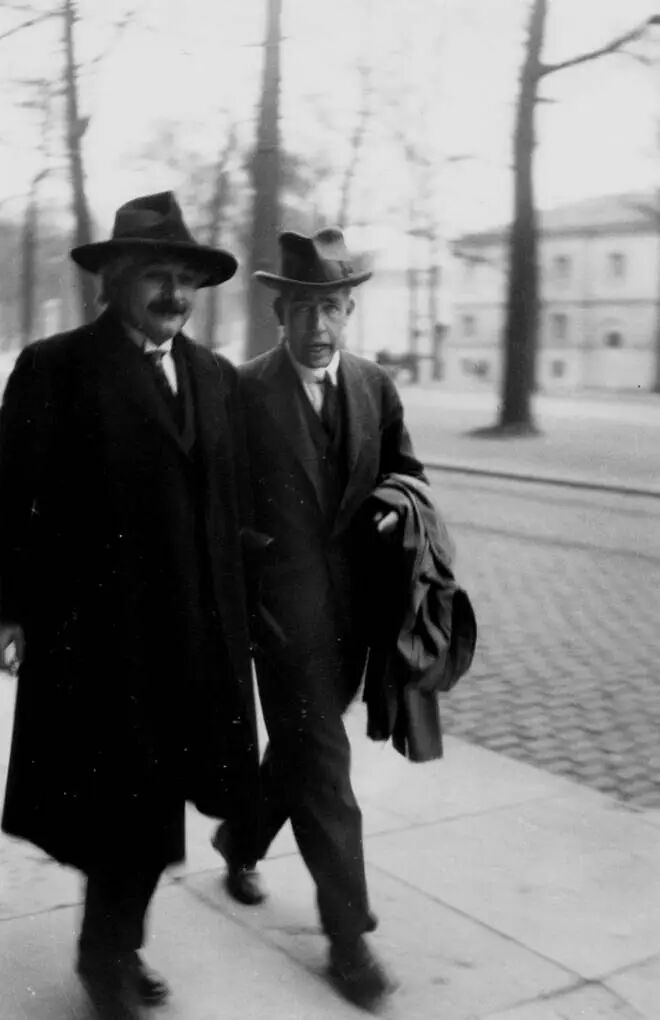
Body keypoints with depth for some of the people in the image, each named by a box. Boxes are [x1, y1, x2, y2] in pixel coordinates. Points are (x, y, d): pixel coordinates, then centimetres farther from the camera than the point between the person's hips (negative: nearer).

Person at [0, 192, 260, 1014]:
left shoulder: (217, 377, 10)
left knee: (155, 793, 13)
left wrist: (228, 611, 8)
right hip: (94, 626, -5)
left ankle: (114, 946, 33)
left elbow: (231, 503, 10)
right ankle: (111, 948, 29)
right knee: (124, 797, 5)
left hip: (193, 629, 5)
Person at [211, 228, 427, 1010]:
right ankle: (347, 933, 11)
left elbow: (403, 467, 18)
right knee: (322, 766, -2)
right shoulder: (242, 392, -10)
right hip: (282, 606, -5)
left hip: (351, 607, 6)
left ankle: (238, 841, 47)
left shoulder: (375, 386, 5)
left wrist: (397, 504, -3)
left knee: (300, 747, 21)